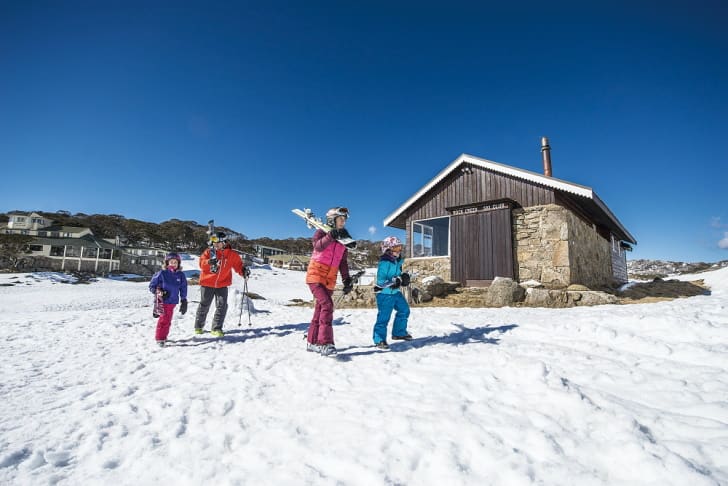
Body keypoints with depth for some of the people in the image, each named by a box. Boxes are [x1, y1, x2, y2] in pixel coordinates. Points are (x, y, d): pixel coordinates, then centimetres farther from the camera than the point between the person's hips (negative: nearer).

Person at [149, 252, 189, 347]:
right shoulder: (162, 273, -6)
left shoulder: (181, 275, 4)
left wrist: (184, 301, 10)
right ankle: (160, 338, 3)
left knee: (168, 320, 15)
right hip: (163, 301, -4)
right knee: (164, 319, -8)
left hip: (173, 302, 4)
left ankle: (163, 336, 29)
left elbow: (183, 289, 10)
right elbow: (151, 286, 1)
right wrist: (158, 291, -16)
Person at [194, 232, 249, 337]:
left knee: (222, 306, -4)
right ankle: (198, 326, 28)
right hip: (207, 282, 0)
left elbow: (238, 265, 3)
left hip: (222, 284, 0)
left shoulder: (232, 254, -1)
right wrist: (209, 262, -30)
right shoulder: (208, 252, -2)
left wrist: (244, 271, -17)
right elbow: (201, 264, -9)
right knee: (204, 305, 10)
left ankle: (216, 328, 8)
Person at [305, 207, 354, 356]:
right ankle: (325, 343, -19)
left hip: (330, 280, 6)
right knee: (327, 305, -21)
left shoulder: (343, 239, 14)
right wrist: (331, 236, -31)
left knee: (320, 310, 10)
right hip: (315, 275, -6)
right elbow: (318, 246, -23)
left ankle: (312, 342, 21)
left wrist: (347, 279, 8)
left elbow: (343, 263, 16)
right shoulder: (321, 232, -1)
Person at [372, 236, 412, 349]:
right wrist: (394, 282, -30)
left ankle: (399, 332, 34)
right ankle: (379, 340, 6)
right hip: (385, 294, -9)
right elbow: (380, 281, -23)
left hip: (395, 292, 9)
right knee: (383, 317, -7)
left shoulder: (397, 261, 6)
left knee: (404, 310, 18)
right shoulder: (384, 263, -21)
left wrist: (403, 277, 0)